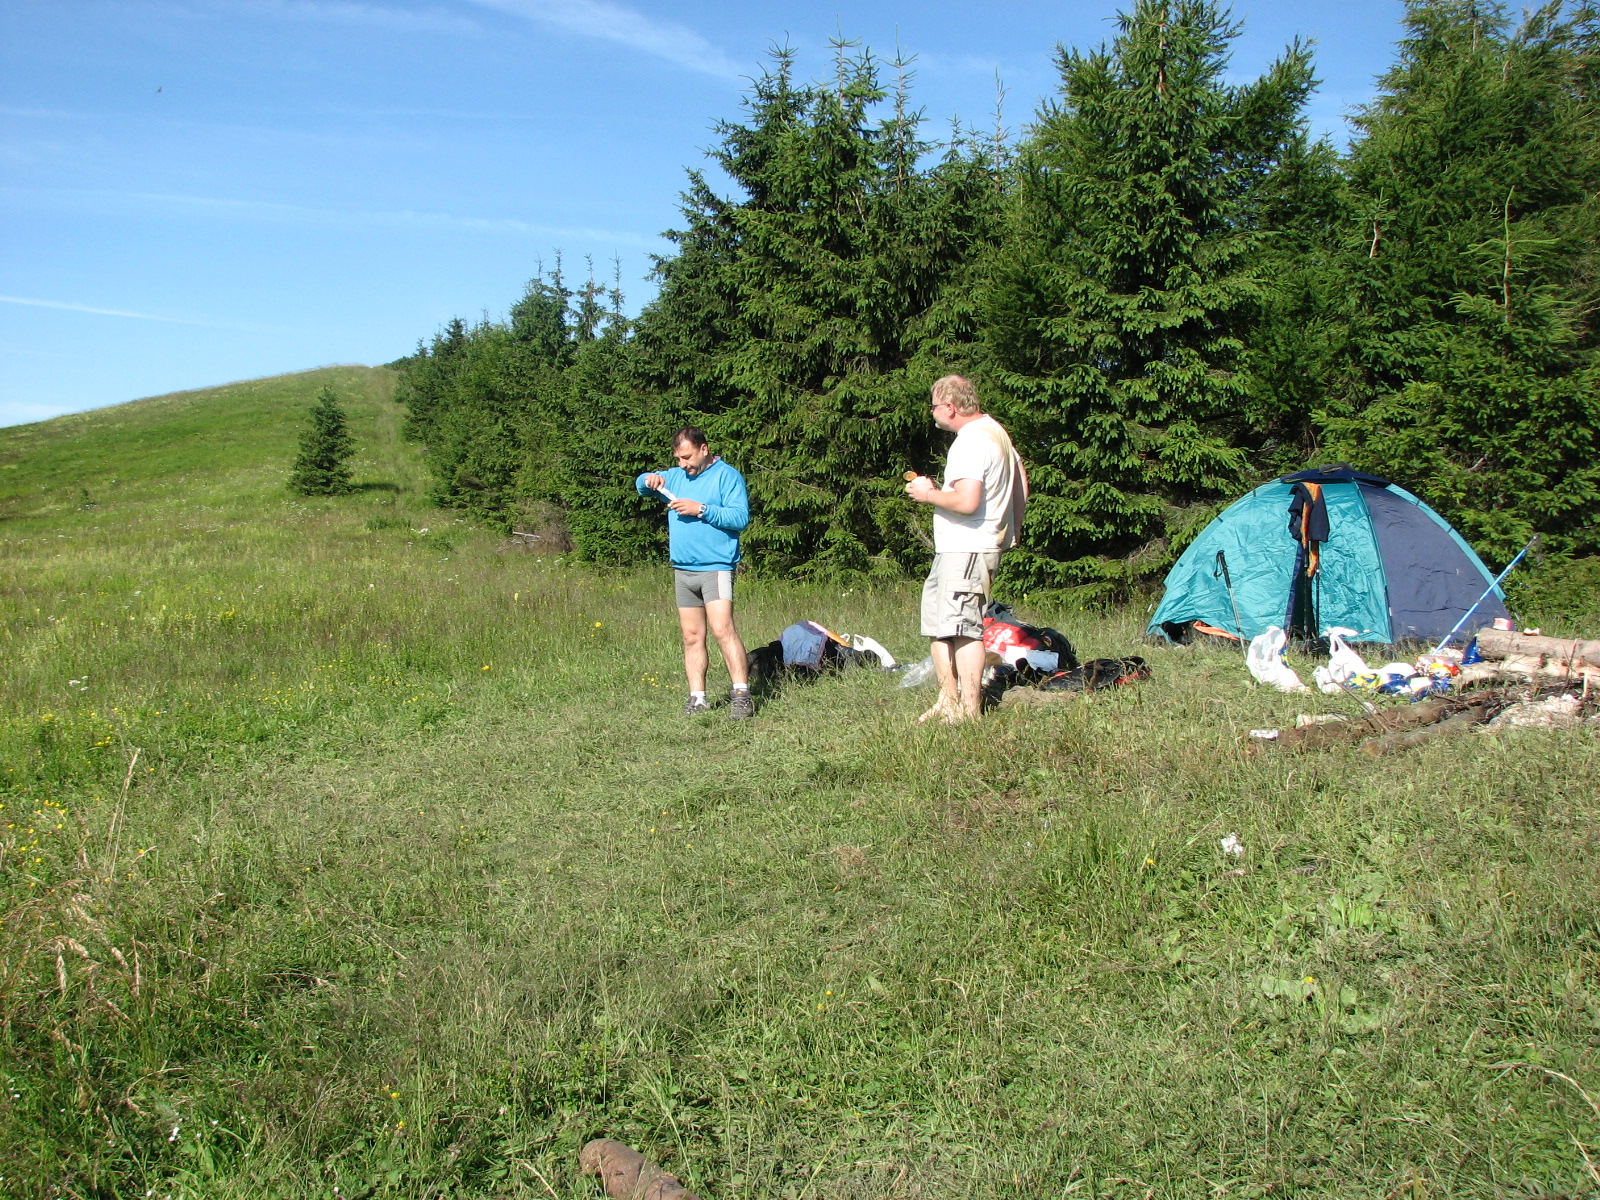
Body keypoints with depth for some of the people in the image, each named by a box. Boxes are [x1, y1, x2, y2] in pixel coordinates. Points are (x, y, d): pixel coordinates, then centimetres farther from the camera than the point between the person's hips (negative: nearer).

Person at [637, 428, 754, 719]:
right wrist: (649, 479, 1)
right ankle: (697, 699, 11)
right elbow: (640, 484, 25)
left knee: (723, 629, -18)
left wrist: (700, 509, -18)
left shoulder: (727, 476, -4)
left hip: (716, 567, -7)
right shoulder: (675, 476, 18)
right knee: (692, 637, 7)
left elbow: (741, 517, -13)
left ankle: (742, 695, -16)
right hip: (682, 571, 7)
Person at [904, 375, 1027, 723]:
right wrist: (1011, 528, 29)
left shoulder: (971, 442, -17)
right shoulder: (995, 430, 15)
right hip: (953, 549, 11)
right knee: (937, 624, 14)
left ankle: (969, 711, -3)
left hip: (967, 550, -11)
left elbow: (966, 502, -28)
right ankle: (948, 701, 20)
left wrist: (928, 494, -11)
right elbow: (1021, 483, 23)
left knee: (962, 627, -8)